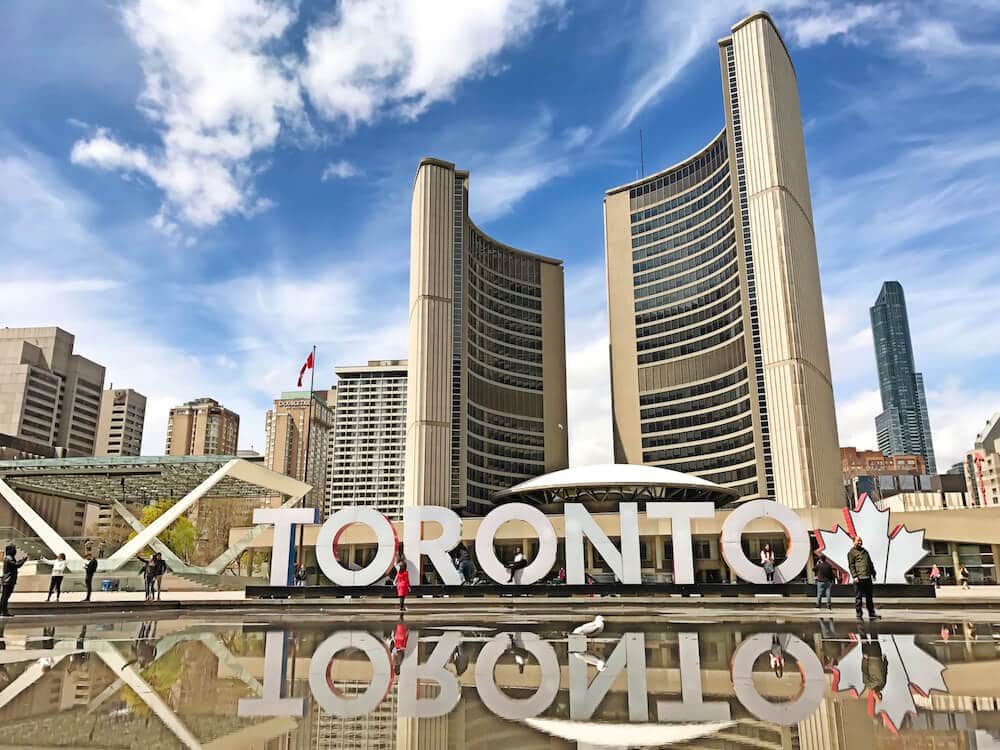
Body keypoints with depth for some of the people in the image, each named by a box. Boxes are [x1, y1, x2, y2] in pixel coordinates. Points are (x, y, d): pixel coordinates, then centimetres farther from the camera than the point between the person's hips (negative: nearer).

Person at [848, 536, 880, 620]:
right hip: (859, 578, -7)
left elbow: (870, 563, 26)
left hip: (868, 578, 7)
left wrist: (873, 573, 20)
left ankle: (872, 614, 16)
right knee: (858, 597, -2)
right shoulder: (852, 552, -1)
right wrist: (854, 576, -16)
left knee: (869, 597, 10)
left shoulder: (865, 551, 21)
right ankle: (859, 615, 3)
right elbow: (851, 566, -7)